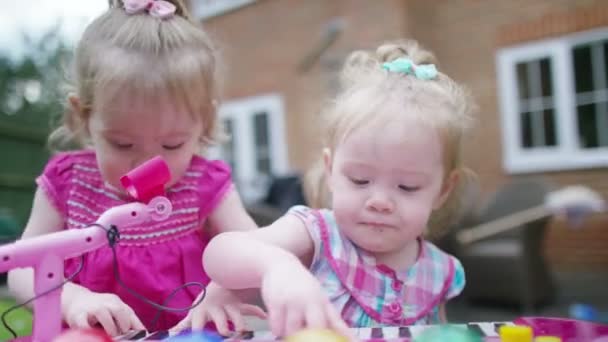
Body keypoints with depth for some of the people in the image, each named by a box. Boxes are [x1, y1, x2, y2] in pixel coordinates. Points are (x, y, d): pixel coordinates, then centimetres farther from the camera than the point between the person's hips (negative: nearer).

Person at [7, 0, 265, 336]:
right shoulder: (66, 181, -1)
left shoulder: (207, 186, -5)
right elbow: (23, 269, 0)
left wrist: (224, 289, -30)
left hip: (192, 338, -1)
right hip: (85, 337, 1)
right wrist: (71, 298, -19)